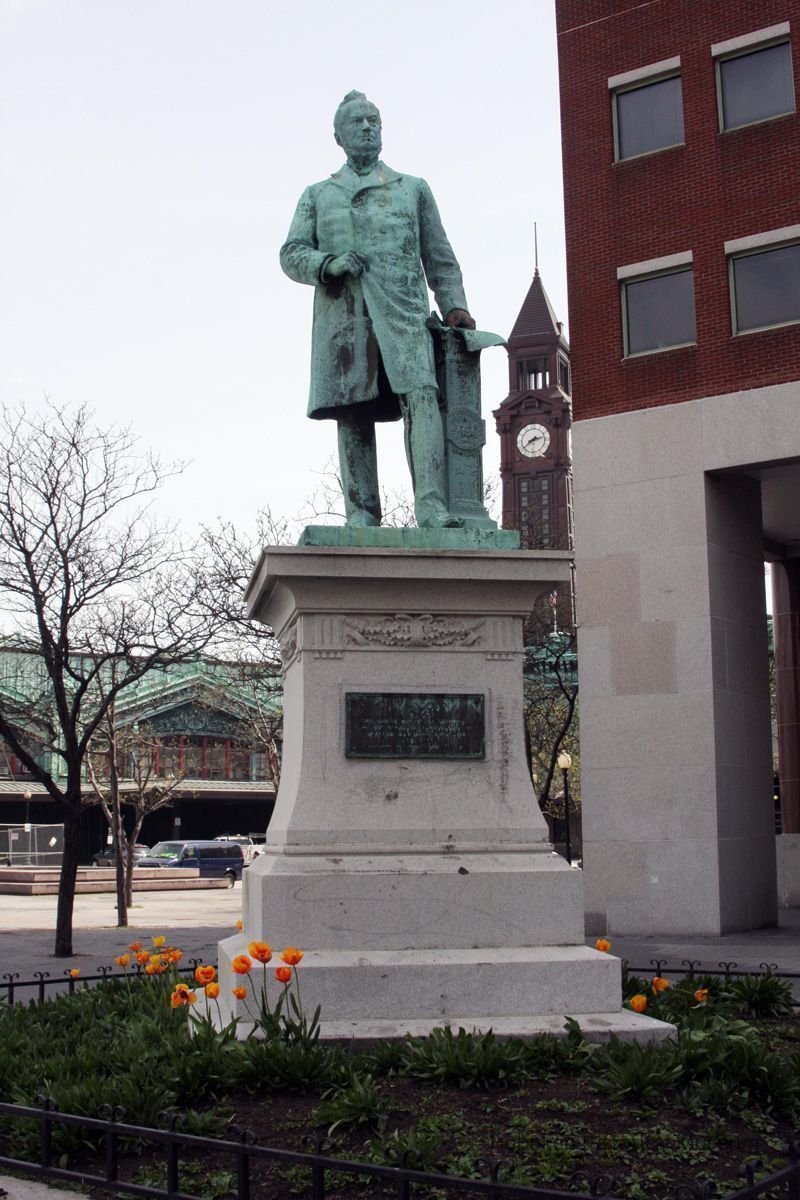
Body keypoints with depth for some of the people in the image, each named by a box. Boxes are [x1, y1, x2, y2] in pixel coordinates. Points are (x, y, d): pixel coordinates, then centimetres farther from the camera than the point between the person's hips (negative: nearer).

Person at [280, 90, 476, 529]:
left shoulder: (413, 189, 23)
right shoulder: (318, 195, 22)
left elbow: (440, 258, 20)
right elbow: (291, 253, 13)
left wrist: (454, 306, 5)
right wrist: (327, 264, -8)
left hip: (402, 311, -1)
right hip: (342, 316, 1)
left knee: (421, 396, -20)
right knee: (352, 415, -5)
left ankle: (431, 506, -28)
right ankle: (361, 514, -3)